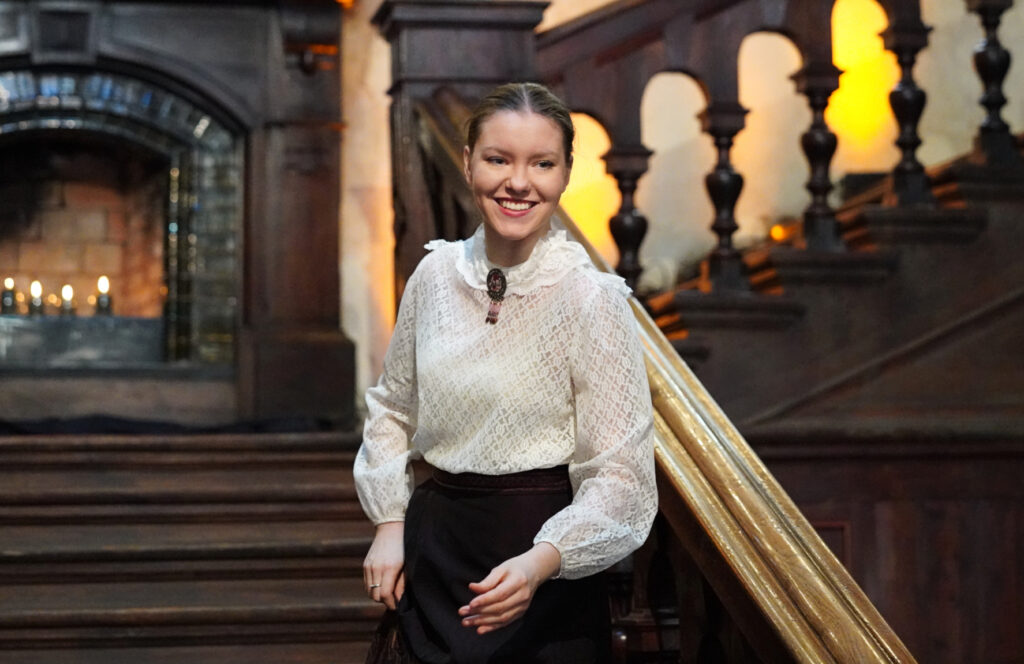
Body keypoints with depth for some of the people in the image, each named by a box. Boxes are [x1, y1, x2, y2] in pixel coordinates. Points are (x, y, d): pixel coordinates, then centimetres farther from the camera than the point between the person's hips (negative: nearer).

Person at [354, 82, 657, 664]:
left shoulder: (591, 300, -15)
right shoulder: (436, 274, -1)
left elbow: (619, 477, -17)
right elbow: (393, 405, 14)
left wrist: (542, 562, -30)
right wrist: (390, 522, 5)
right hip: (433, 546, 5)